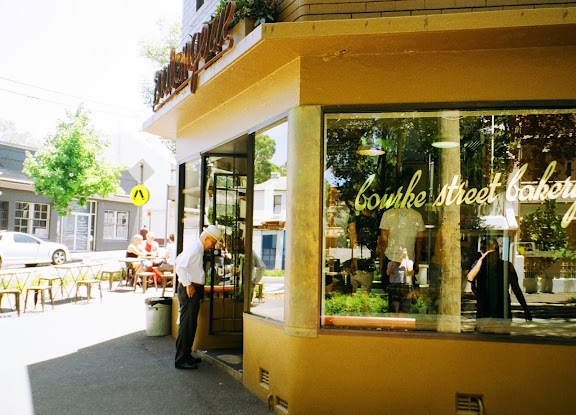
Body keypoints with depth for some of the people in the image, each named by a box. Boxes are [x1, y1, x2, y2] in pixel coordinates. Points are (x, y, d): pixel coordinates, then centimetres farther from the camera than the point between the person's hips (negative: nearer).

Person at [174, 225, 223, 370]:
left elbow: (179, 261, 24)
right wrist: (187, 284, -19)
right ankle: (180, 360, 0)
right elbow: (180, 267, -24)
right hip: (189, 290, -10)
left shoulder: (199, 249, 16)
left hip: (195, 289, 10)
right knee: (186, 325, -6)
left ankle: (186, 355, 25)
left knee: (191, 325, 15)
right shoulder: (194, 248, -15)